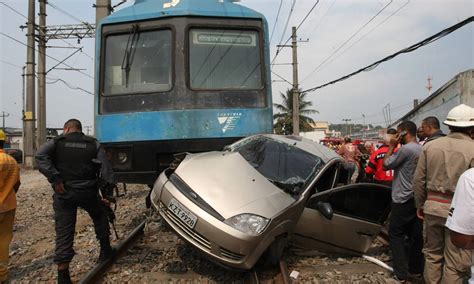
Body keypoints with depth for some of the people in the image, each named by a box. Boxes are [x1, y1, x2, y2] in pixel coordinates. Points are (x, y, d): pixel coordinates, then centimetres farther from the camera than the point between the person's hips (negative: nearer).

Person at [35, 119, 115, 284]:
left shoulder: (57, 142, 2)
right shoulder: (93, 144, 5)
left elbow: (40, 156, -17)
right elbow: (106, 168, -3)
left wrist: (55, 179, -18)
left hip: (64, 193, -1)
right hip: (88, 191, 1)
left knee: (64, 233, 4)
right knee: (100, 217, 27)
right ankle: (105, 250, 35)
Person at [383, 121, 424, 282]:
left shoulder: (406, 149, -19)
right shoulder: (421, 149, 8)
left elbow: (386, 165, -12)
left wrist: (391, 146, -5)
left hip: (403, 199, -8)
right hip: (417, 198, 8)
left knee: (396, 234, 2)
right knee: (415, 235, 14)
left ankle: (402, 273, 2)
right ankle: (415, 269, 23)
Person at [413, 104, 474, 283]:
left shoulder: (430, 145, 0)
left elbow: (419, 180, 3)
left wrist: (420, 205, 15)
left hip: (433, 207, 4)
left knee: (432, 254, 19)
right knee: (455, 262, 7)